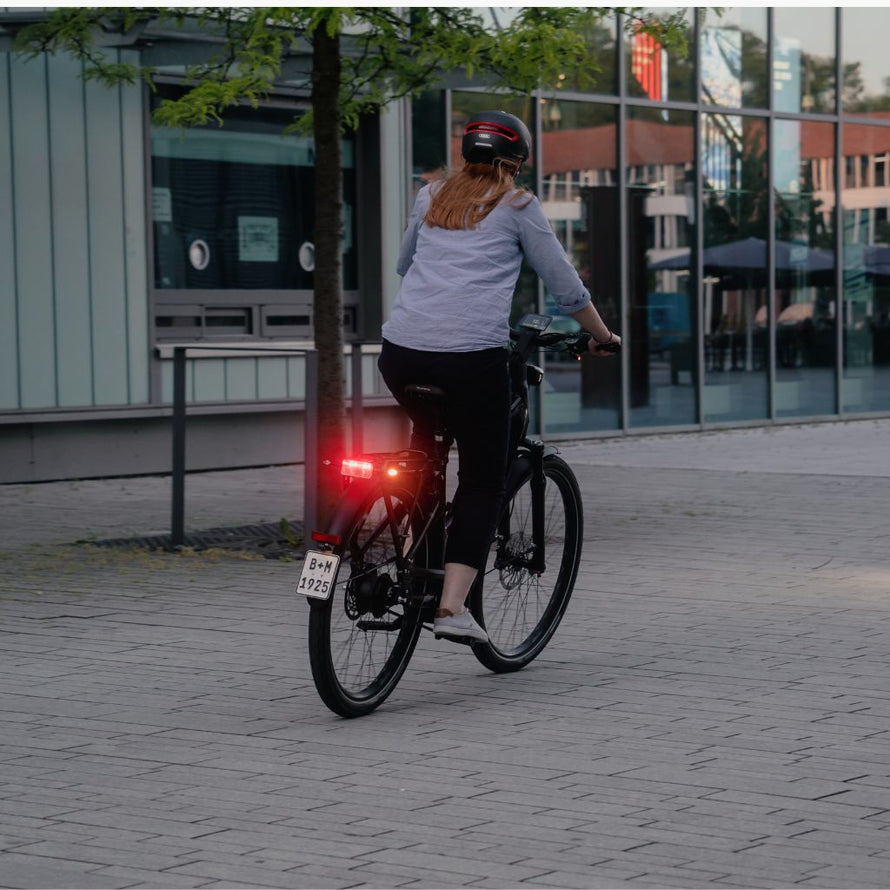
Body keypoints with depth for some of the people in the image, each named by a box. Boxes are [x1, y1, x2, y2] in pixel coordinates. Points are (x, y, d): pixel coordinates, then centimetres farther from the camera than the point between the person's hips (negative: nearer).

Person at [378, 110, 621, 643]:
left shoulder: (431, 198, 20)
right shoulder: (518, 207, 9)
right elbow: (567, 289, 11)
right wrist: (603, 337, 27)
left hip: (402, 353, 4)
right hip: (473, 355, -4)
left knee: (428, 435, 34)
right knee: (483, 483, 6)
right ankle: (453, 607, -5)